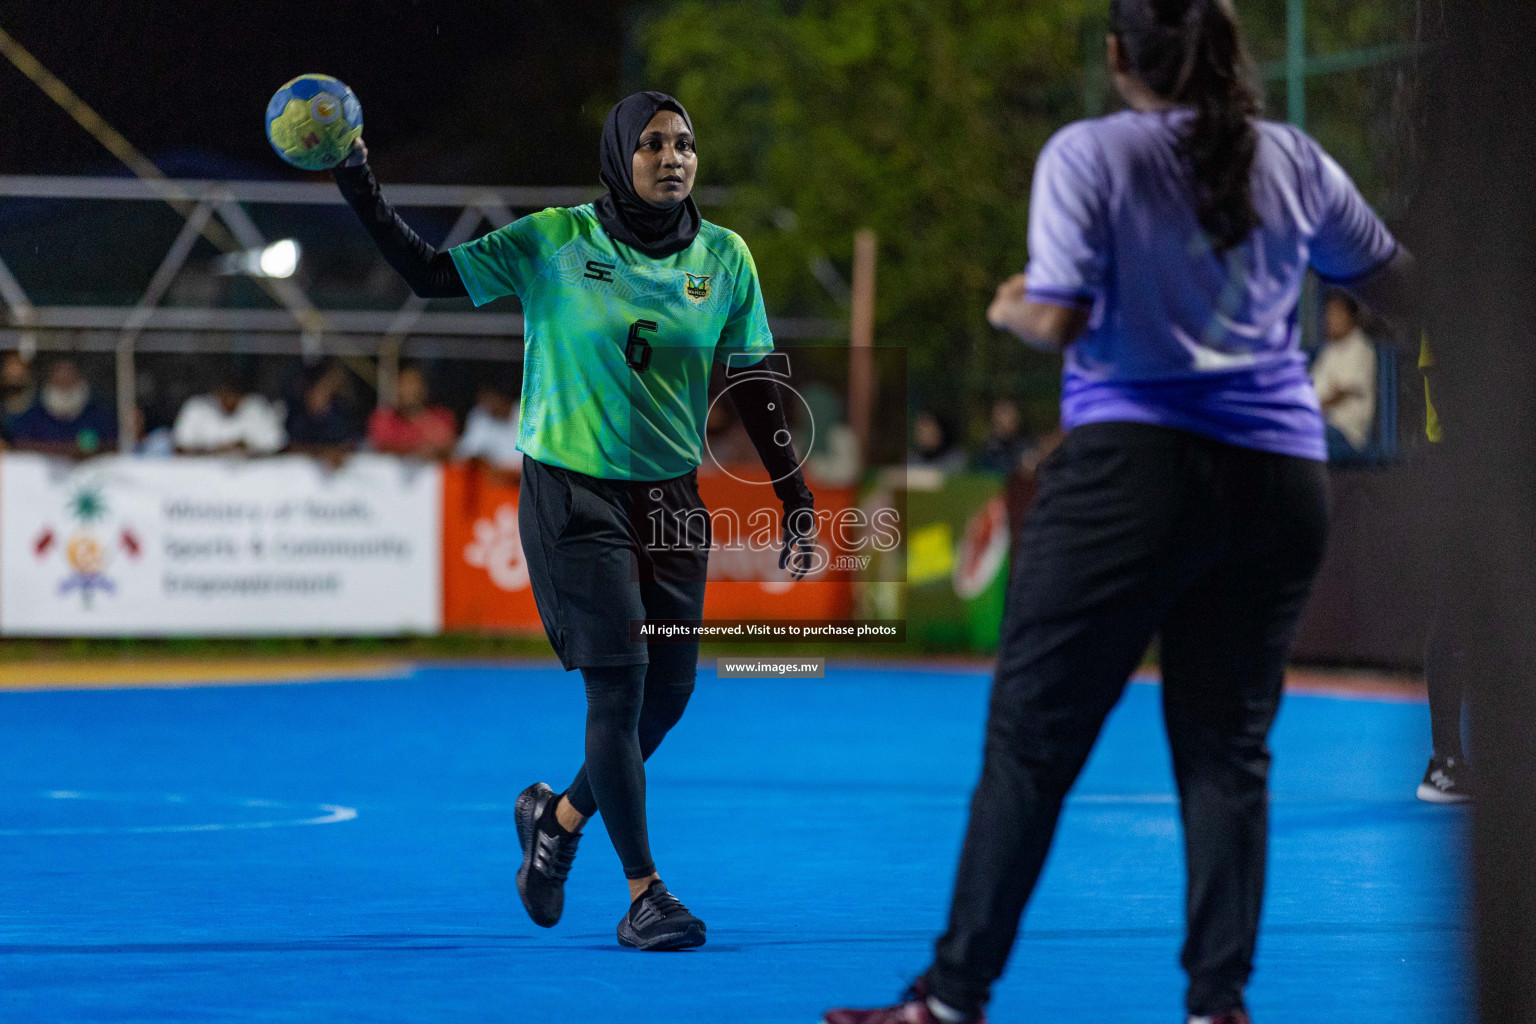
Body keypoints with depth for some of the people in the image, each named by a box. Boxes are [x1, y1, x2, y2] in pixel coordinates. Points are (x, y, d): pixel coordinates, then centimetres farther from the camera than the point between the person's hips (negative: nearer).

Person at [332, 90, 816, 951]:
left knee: (670, 688, 5)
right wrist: (365, 198, -19)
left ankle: (560, 816, 32)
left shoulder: (724, 257, 1)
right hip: (574, 488, -4)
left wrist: (796, 498, 3)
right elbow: (433, 275, -6)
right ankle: (643, 894, -3)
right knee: (619, 683, -10)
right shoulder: (555, 243, -8)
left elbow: (755, 386, 6)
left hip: (671, 495, 4)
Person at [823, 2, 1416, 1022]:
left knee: (1031, 737, 2)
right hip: (1280, 479, 4)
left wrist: (1009, 310, 11)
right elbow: (1402, 290, 16)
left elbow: (1058, 320, -11)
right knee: (1228, 747, 8)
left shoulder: (1089, 155, -3)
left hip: (1134, 464, -3)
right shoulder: (1295, 163, 7)